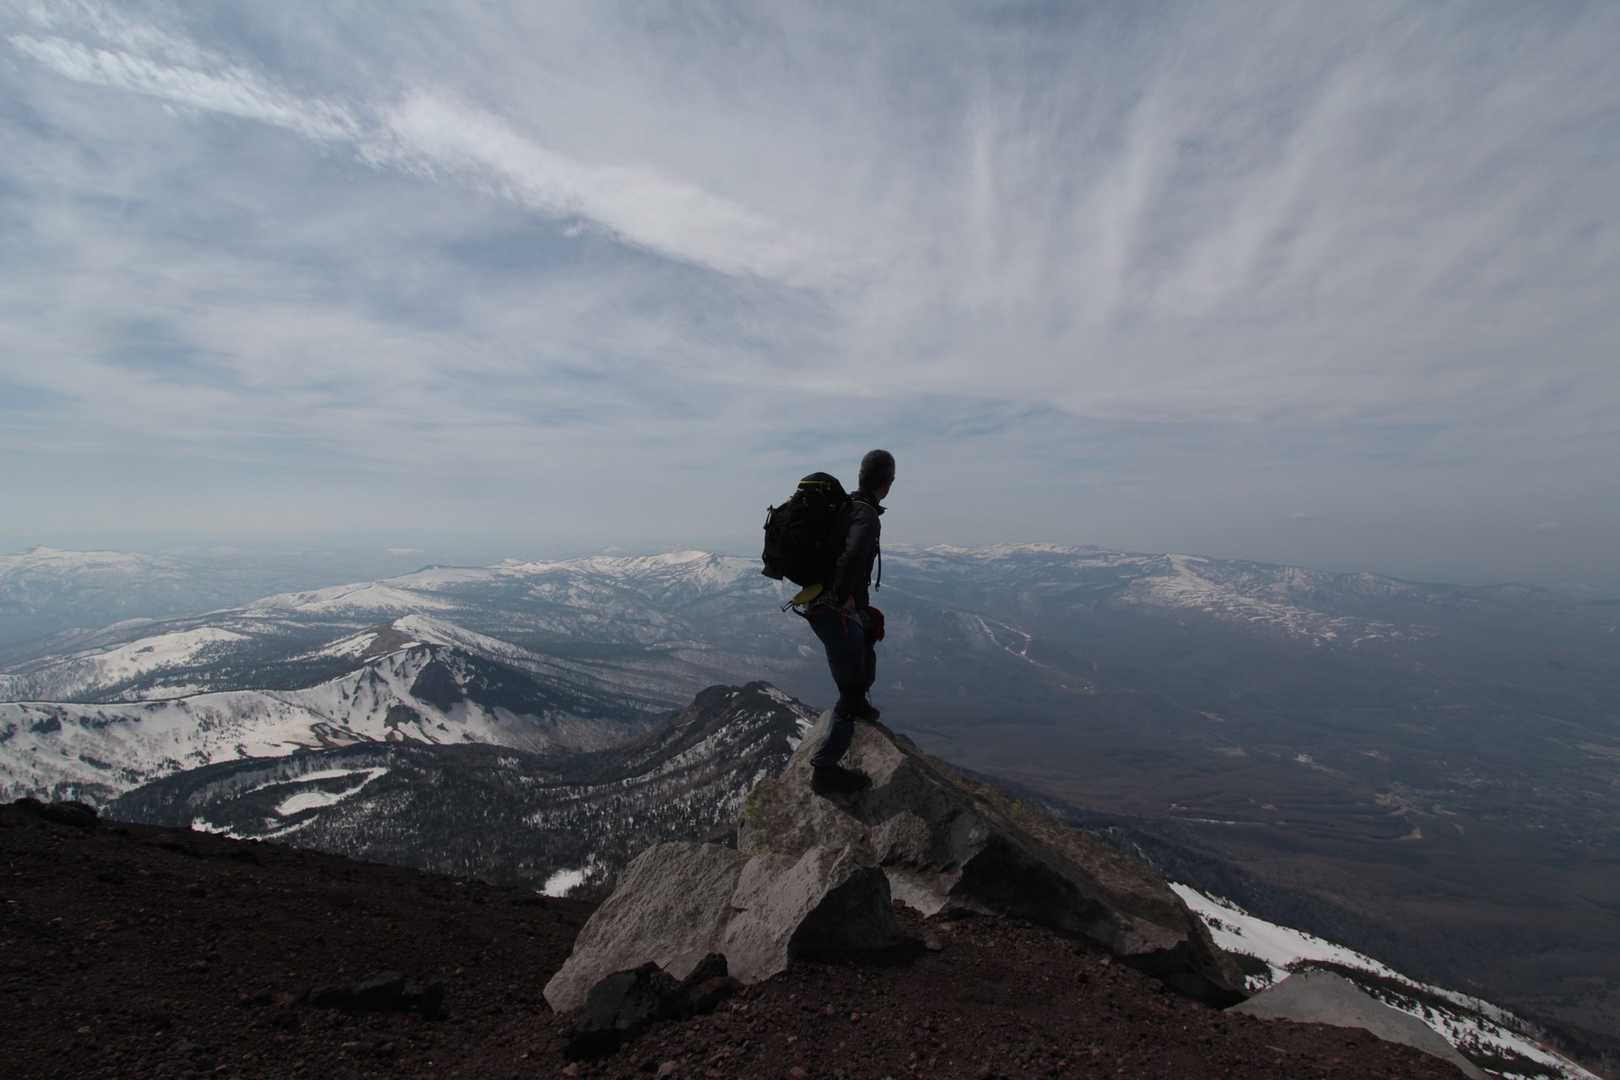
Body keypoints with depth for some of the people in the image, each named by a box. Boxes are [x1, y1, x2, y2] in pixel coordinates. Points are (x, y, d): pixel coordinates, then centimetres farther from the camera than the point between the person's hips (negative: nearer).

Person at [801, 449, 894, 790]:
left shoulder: (845, 504, 8)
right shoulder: (867, 514, -19)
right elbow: (854, 554, -39)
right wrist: (844, 596, -26)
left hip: (817, 603, 10)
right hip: (835, 612, -9)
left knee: (872, 627, 33)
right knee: (850, 689, 0)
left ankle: (858, 703, 42)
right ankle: (825, 764, 10)